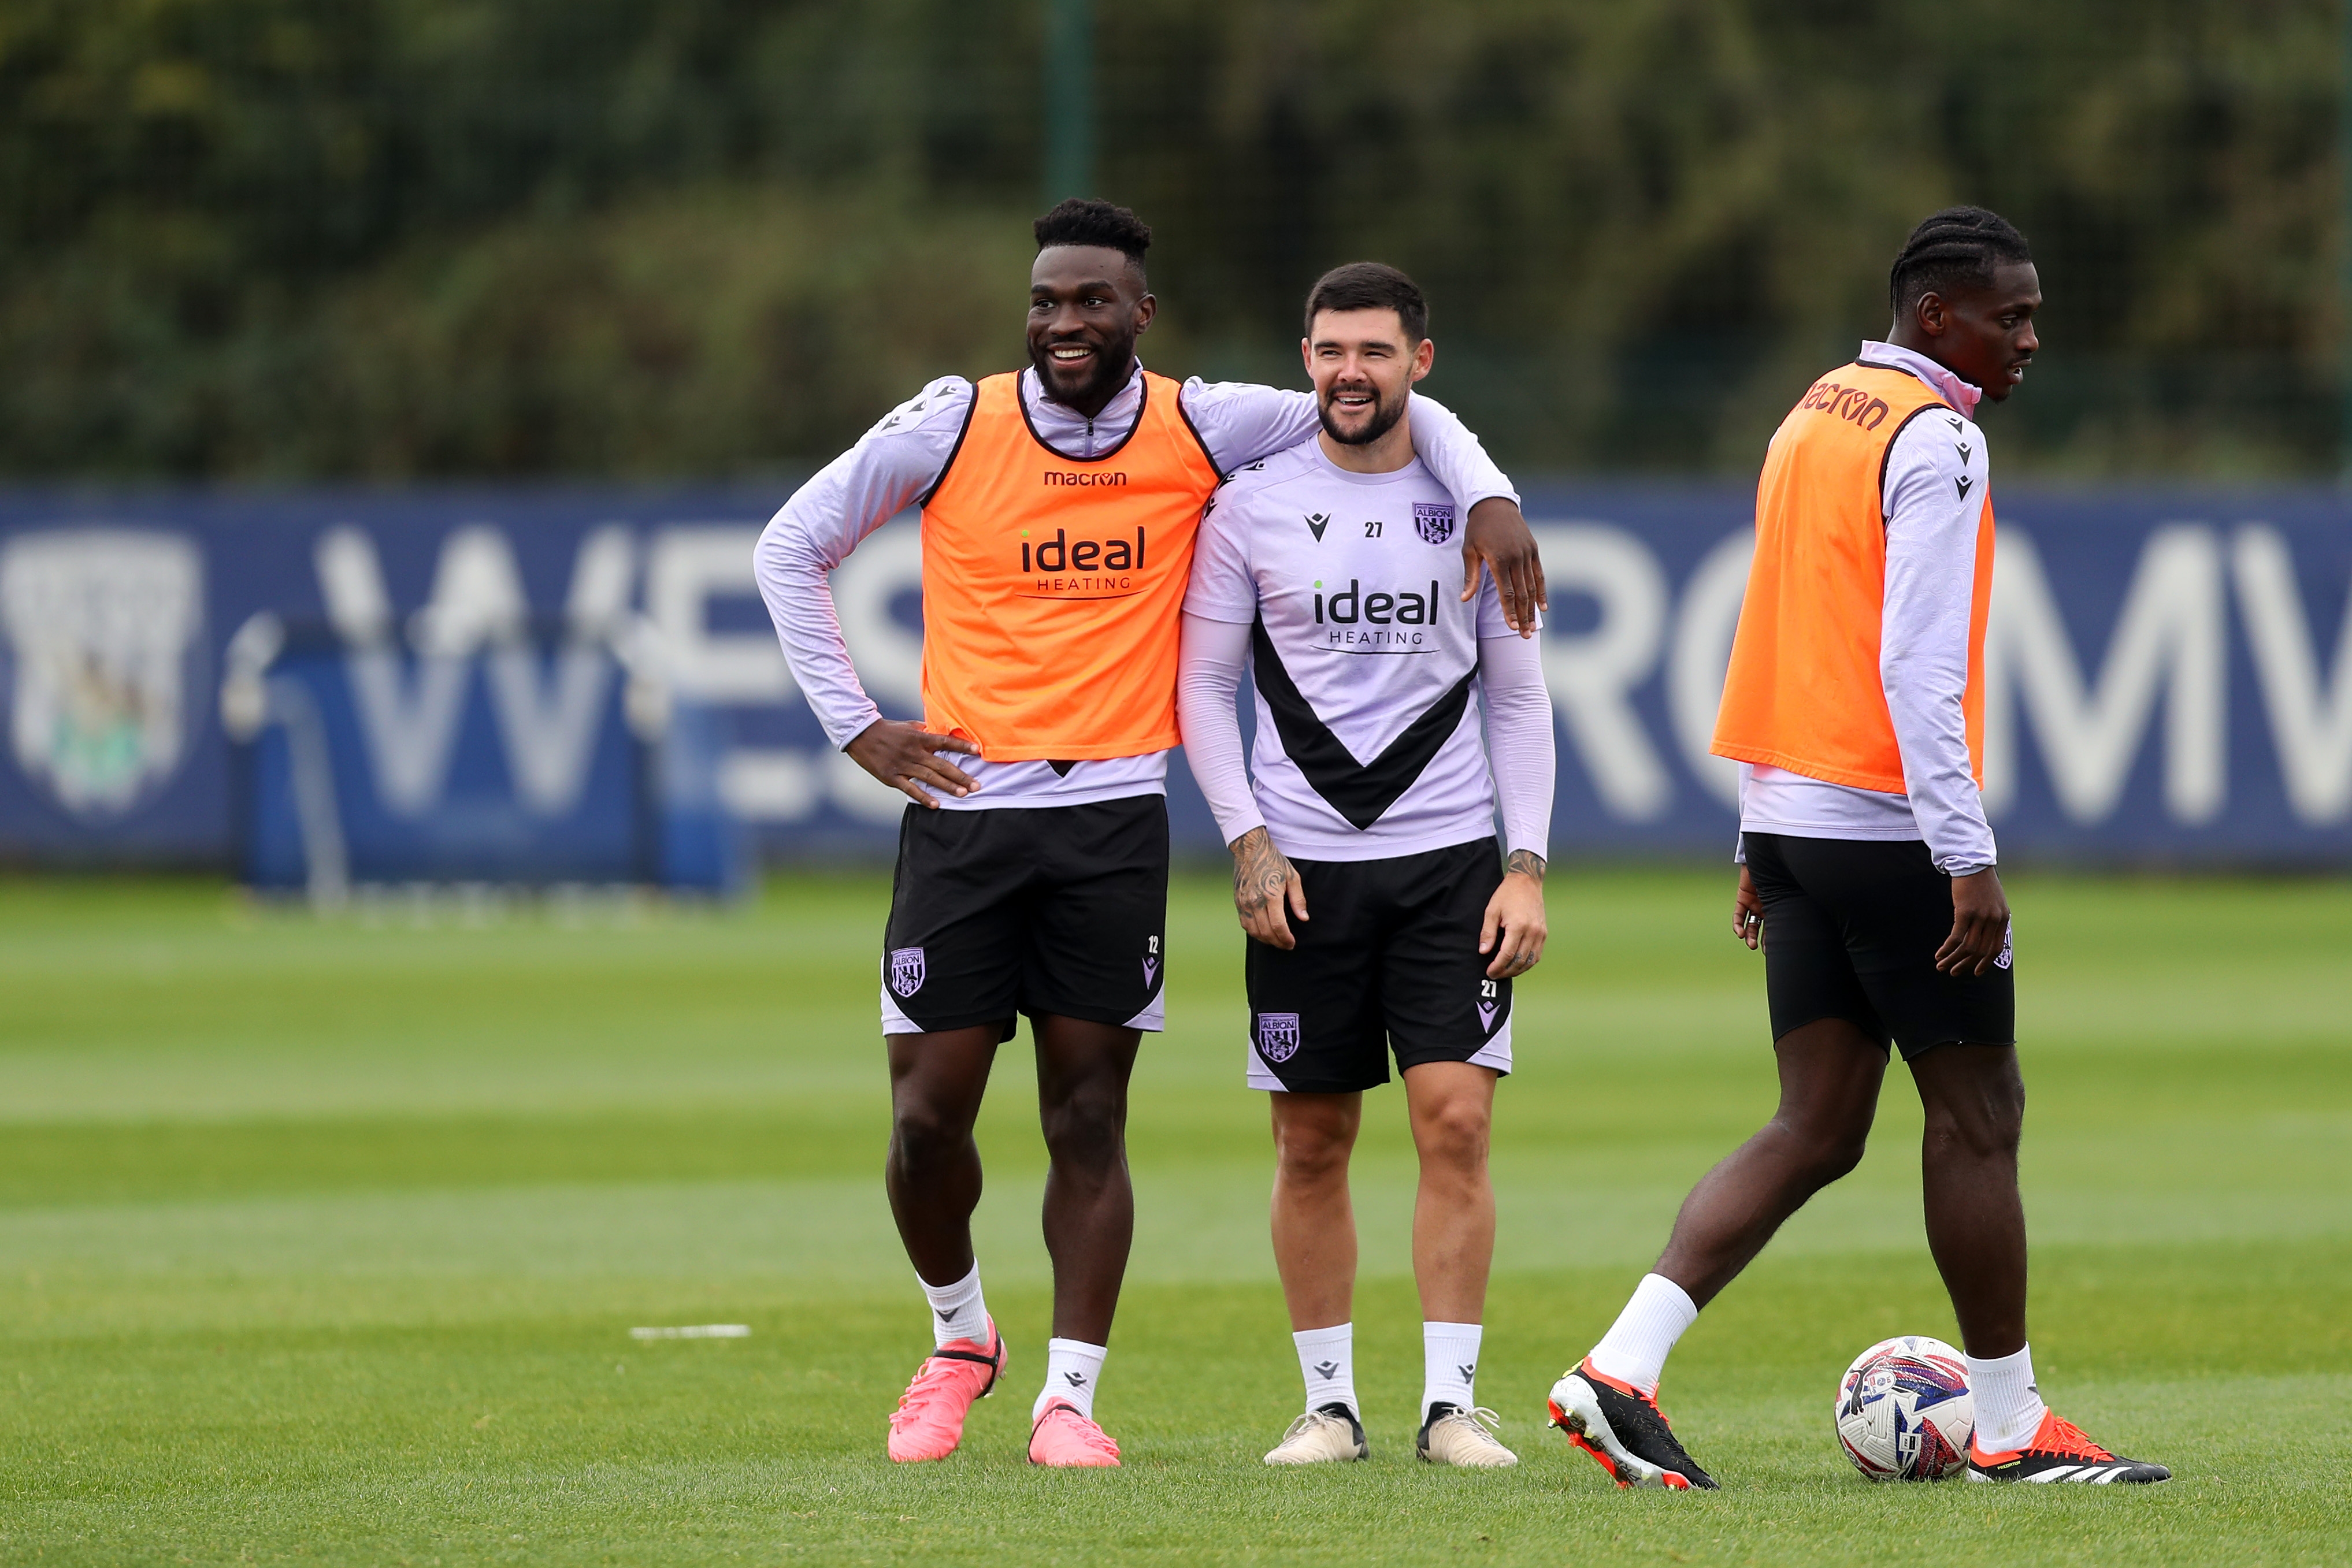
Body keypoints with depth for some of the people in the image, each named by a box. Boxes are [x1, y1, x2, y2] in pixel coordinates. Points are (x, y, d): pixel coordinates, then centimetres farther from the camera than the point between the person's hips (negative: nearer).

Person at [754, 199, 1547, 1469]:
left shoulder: (1199, 431, 0)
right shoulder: (954, 426, -2)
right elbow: (791, 547, 7)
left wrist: (1486, 498, -5)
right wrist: (854, 724, 2)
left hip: (1113, 815, 0)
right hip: (964, 805, 0)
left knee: (1088, 1116, -1)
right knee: (928, 1112, -1)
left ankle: (1068, 1396, 6)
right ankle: (960, 1335, 24)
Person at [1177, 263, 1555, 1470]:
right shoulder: (1251, 506, 2)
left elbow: (1519, 699, 9)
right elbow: (1202, 686, 5)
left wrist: (1527, 865, 0)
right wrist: (1248, 841, -6)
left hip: (1450, 858, 0)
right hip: (1303, 866, 0)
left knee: (1456, 1122, -9)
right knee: (1313, 1144, 3)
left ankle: (1452, 1403, -5)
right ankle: (1330, 1403, 12)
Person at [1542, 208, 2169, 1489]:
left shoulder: (1812, 416, 16)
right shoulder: (1936, 440, -13)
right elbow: (1919, 666, -20)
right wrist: (1968, 859, -21)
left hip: (1791, 813, 9)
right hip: (1888, 823, -9)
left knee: (1817, 1129, 7)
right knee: (1977, 1118, 2)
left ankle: (1621, 1368, -6)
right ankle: (2010, 1429, 9)